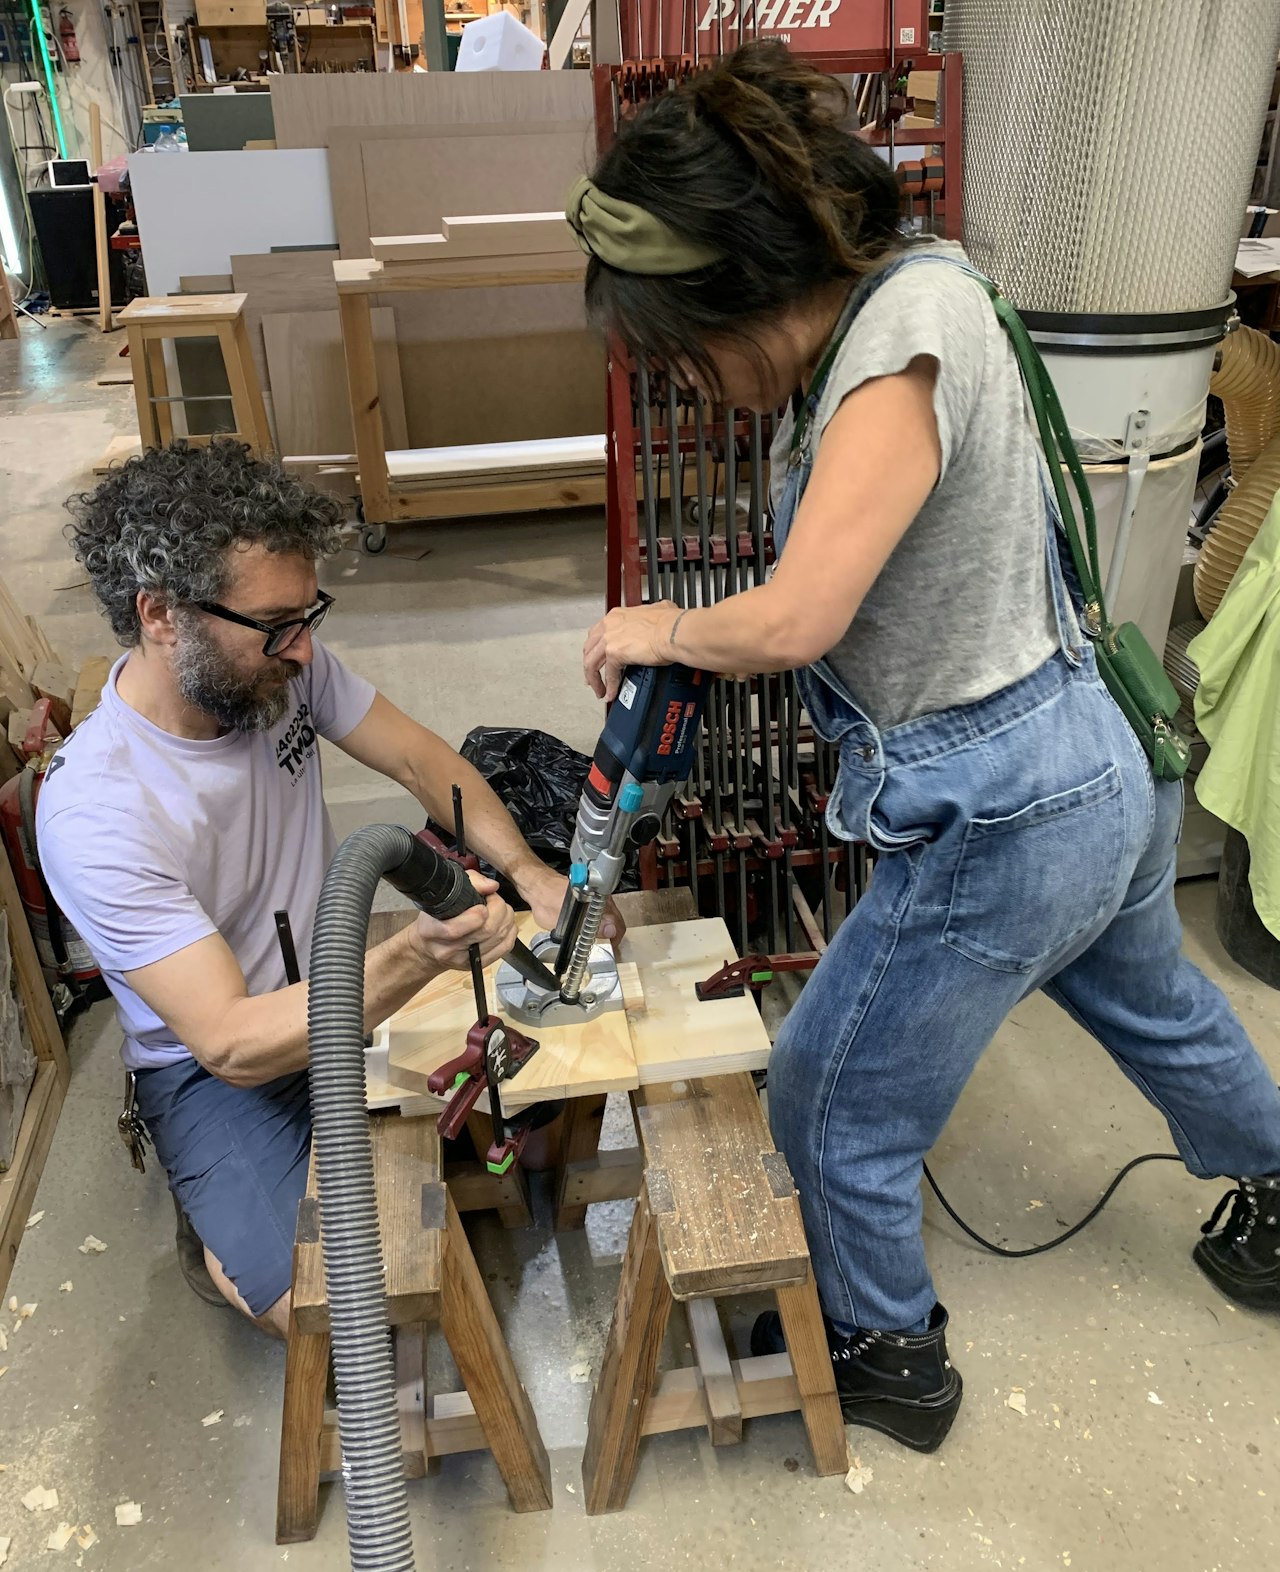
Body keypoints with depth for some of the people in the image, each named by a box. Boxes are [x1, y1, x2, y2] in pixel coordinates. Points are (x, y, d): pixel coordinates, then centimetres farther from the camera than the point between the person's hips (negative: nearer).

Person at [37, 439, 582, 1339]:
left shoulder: (284, 665, -14)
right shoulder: (94, 816, -31)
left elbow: (423, 761, -2)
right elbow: (232, 1044, -32)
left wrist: (530, 873, -18)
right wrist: (415, 960, -46)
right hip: (217, 1064, -5)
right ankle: (218, 1237, 12)